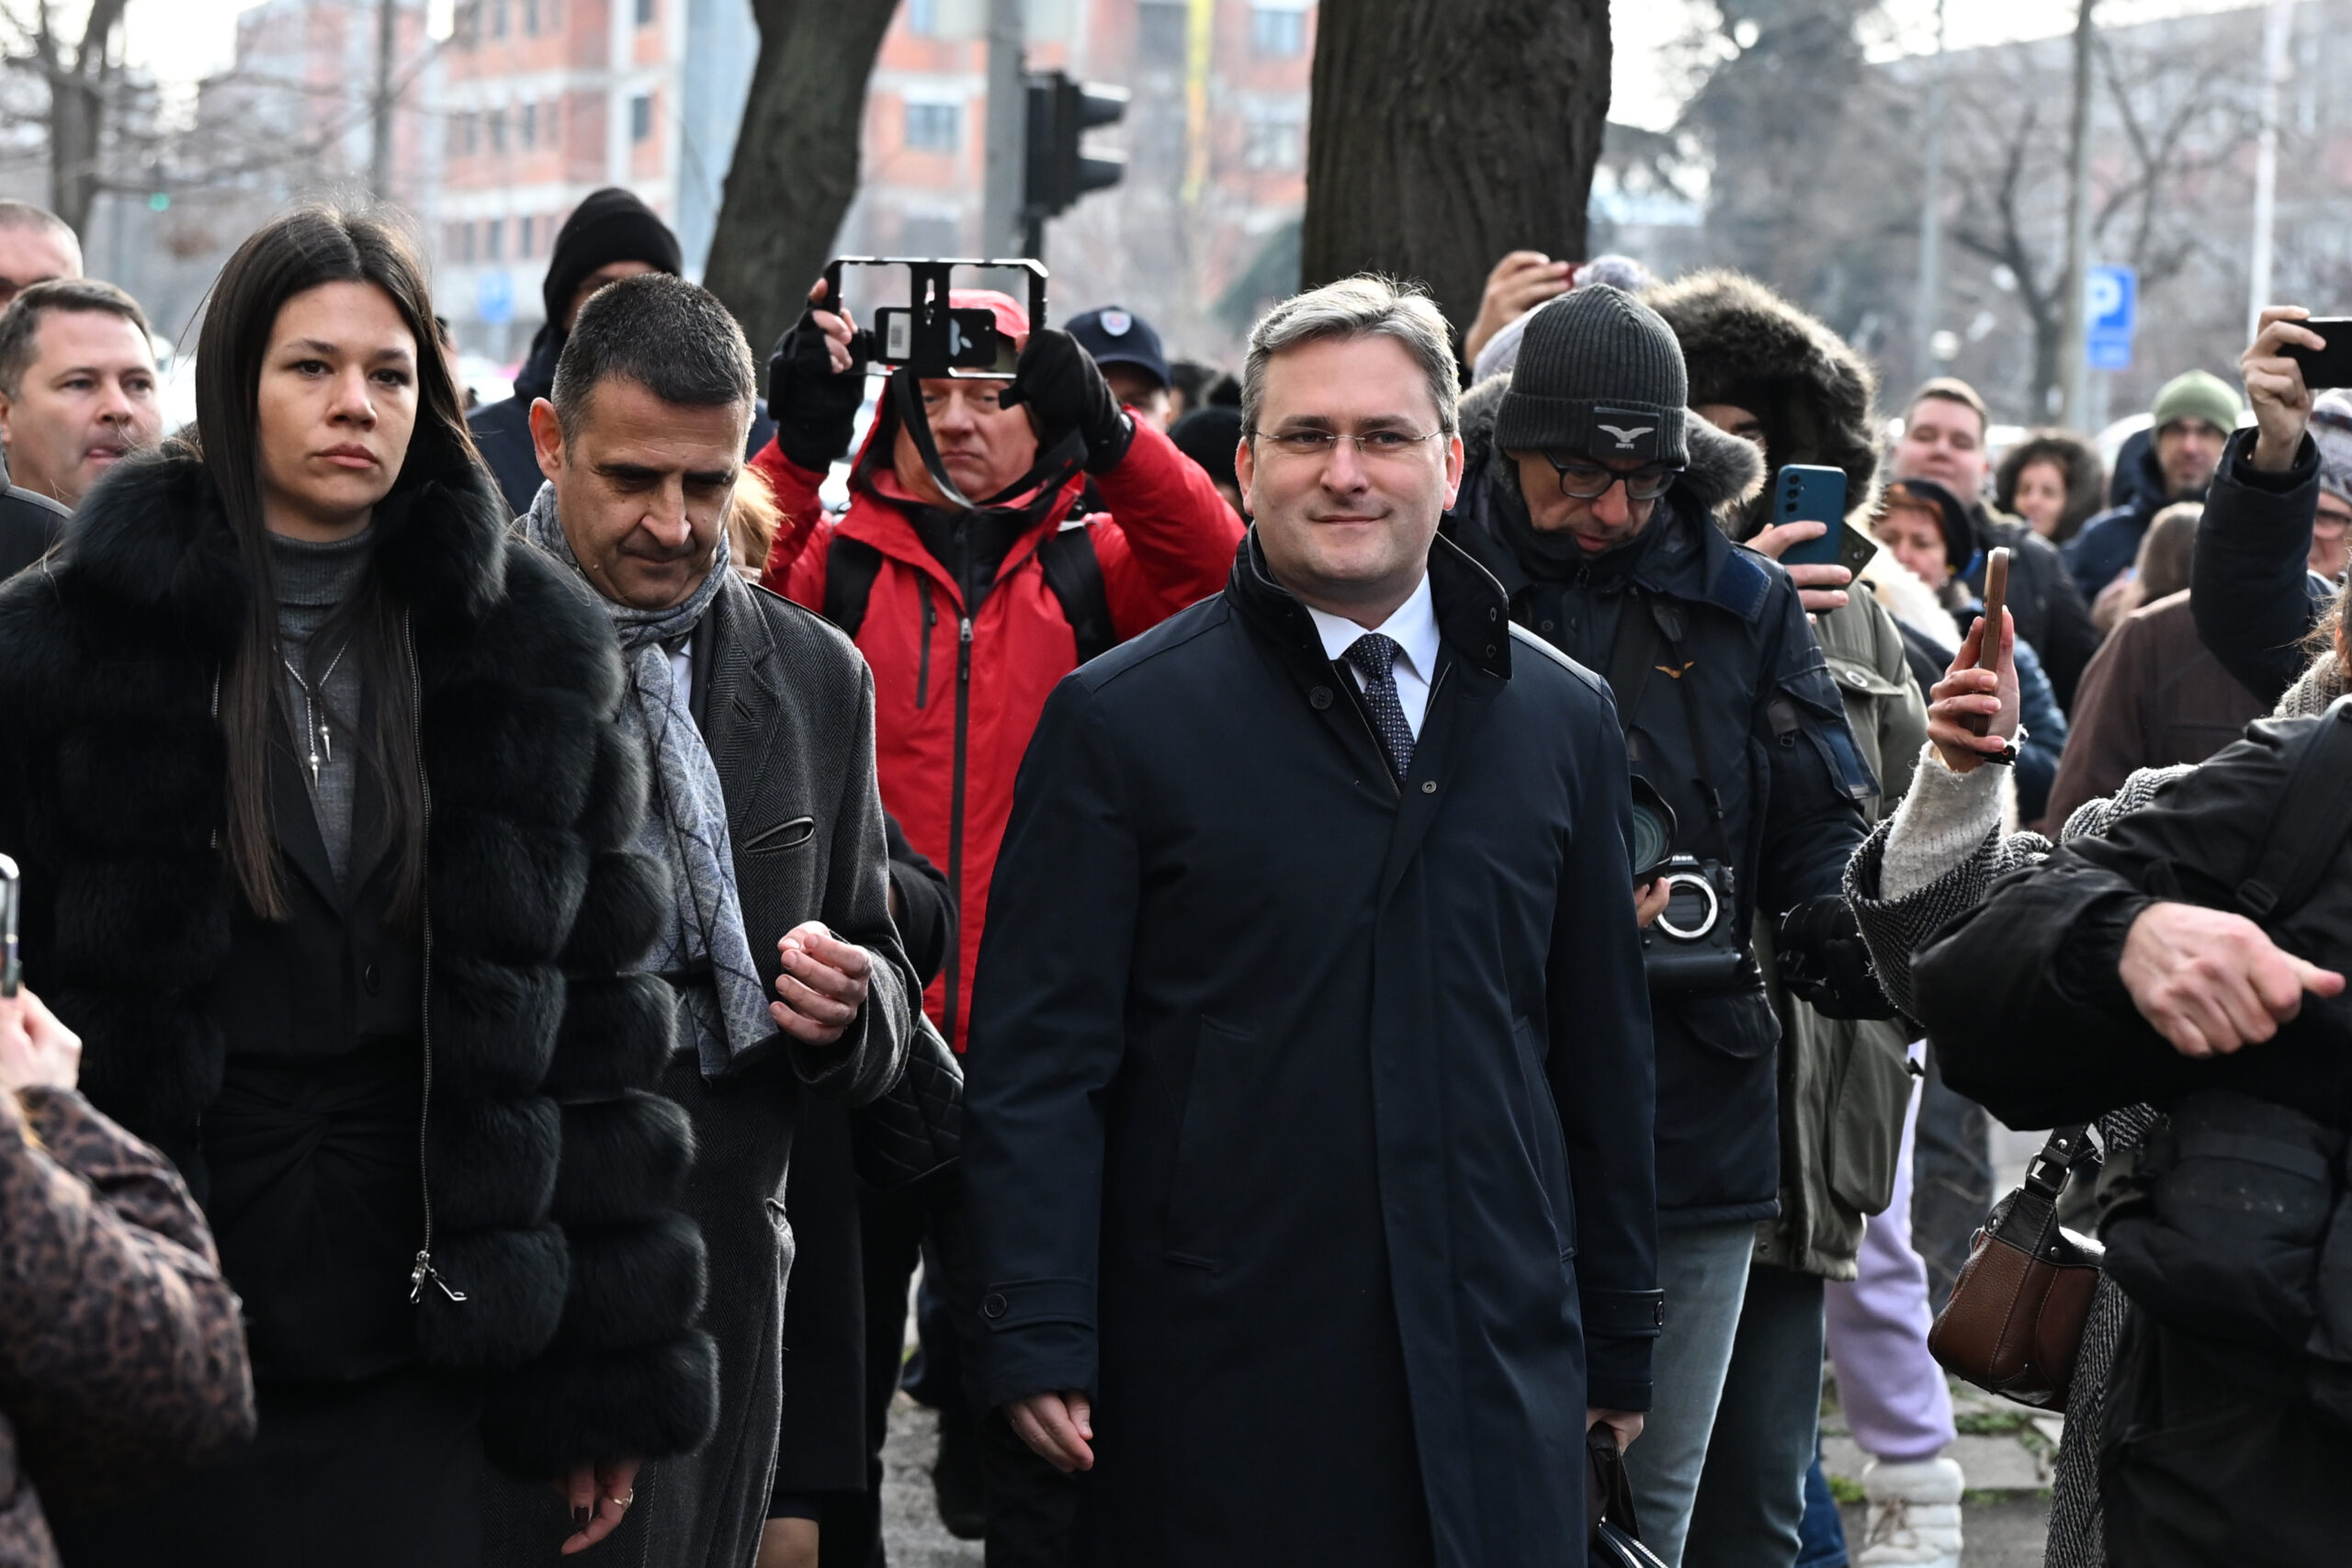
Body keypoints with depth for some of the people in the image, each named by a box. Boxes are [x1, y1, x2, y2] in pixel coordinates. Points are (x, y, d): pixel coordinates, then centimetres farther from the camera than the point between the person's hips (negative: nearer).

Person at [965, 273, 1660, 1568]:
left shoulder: (1561, 721, 10)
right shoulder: (1118, 721, -1)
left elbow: (1604, 1057, 14)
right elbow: (1038, 1059, -3)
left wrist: (1619, 1347, 14)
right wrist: (1039, 1343, -10)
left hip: (1496, 1393, 3)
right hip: (1211, 1396, -3)